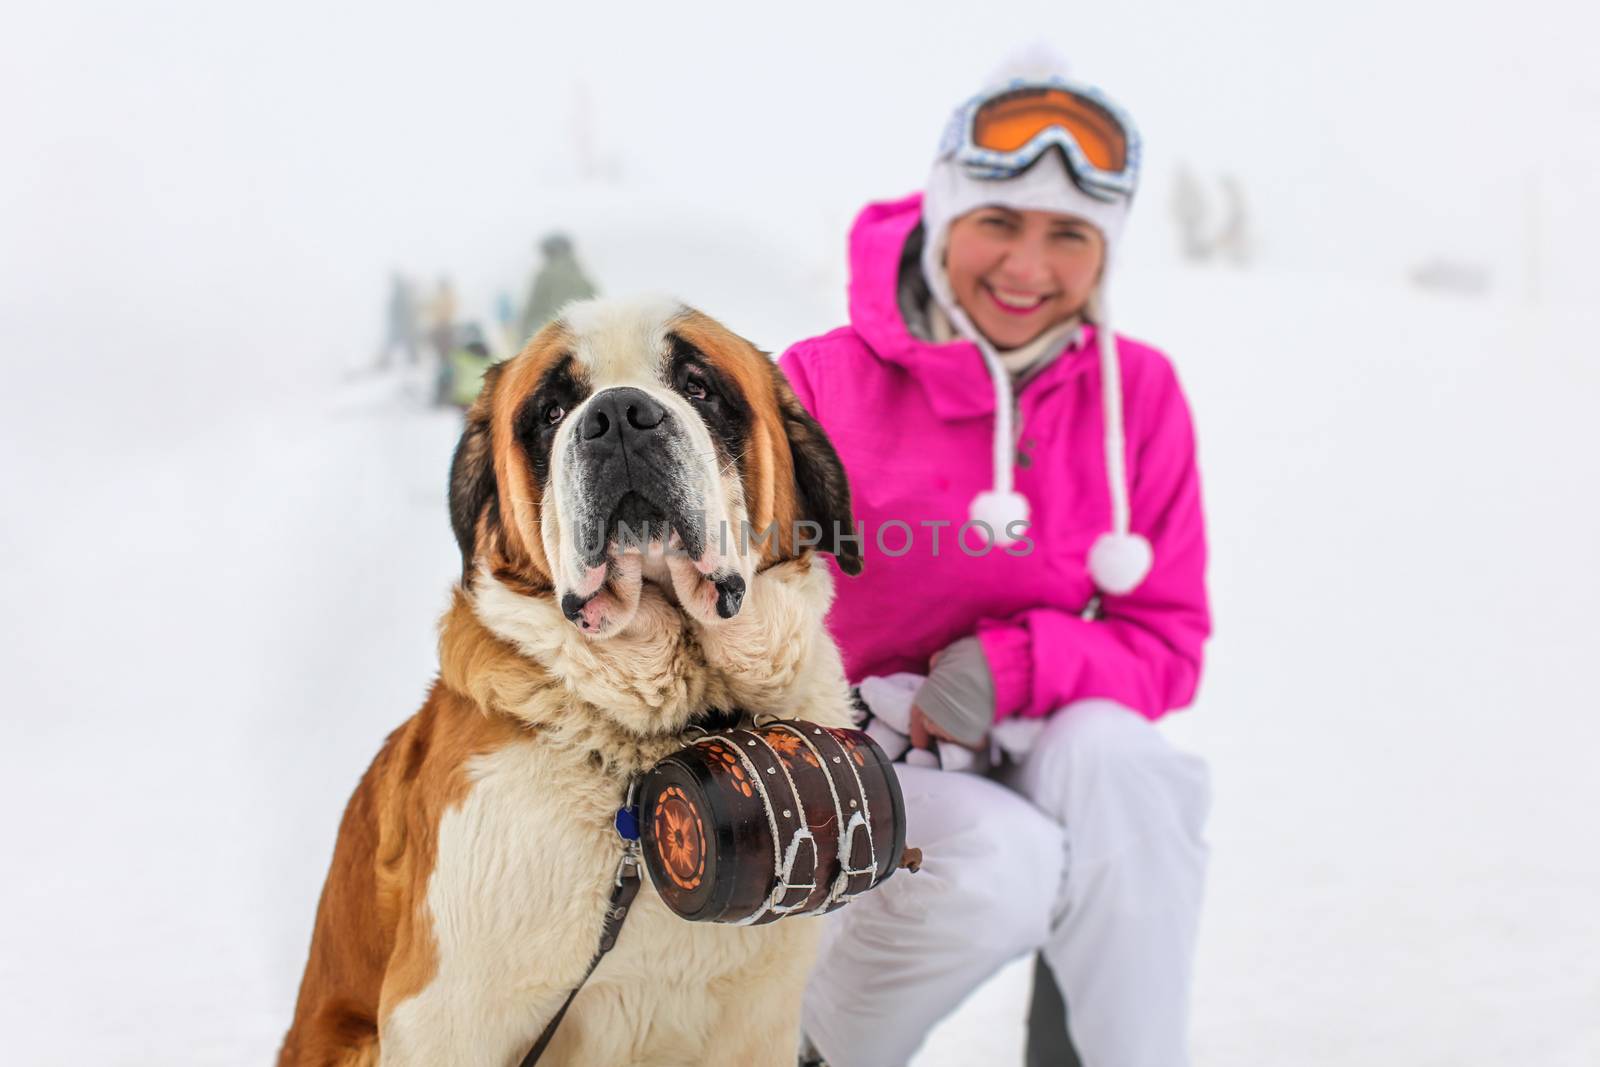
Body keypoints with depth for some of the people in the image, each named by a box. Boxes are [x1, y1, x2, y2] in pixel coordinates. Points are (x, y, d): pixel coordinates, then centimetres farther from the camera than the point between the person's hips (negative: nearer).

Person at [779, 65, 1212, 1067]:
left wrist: (1011, 667, -20)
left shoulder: (1139, 392, -2)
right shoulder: (826, 385, -11)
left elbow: (1169, 645, -1)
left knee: (1104, 745, -31)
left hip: (1031, 757, 2)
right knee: (1001, 861, -31)